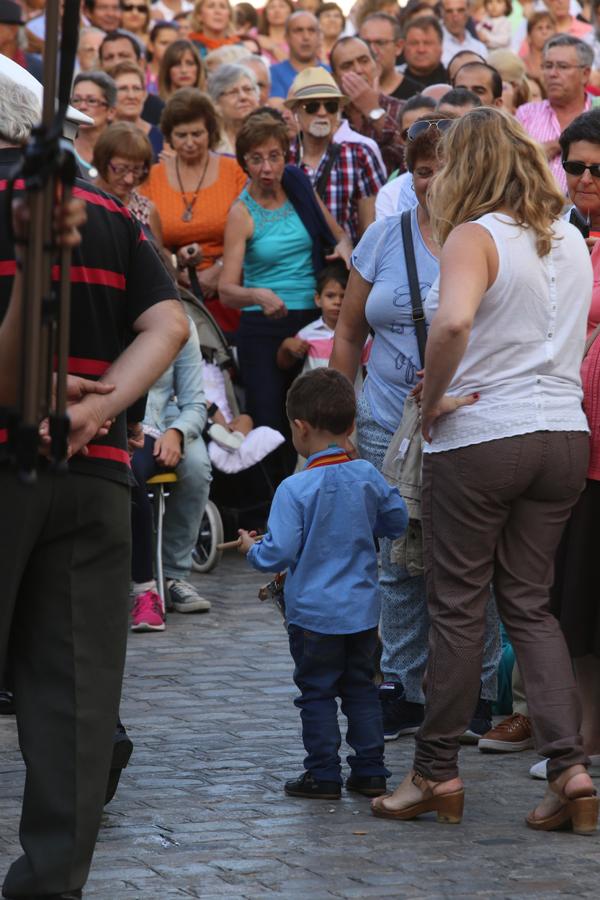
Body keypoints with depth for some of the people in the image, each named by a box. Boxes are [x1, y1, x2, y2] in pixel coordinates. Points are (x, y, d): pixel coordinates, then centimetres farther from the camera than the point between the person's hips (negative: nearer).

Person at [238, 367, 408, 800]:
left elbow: (279, 554, -18)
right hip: (362, 609, 5)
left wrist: (252, 549, 3)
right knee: (361, 689, 14)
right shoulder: (367, 476, -3)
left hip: (314, 613, -5)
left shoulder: (295, 489, -17)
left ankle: (324, 774, 6)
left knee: (317, 692, 5)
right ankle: (370, 771, 16)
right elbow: (397, 520, 10)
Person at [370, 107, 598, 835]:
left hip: (481, 439, -6)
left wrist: (433, 398, -18)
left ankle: (436, 773, 13)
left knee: (458, 606, 5)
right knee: (530, 603, 12)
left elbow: (454, 319, -31)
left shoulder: (476, 237, -12)